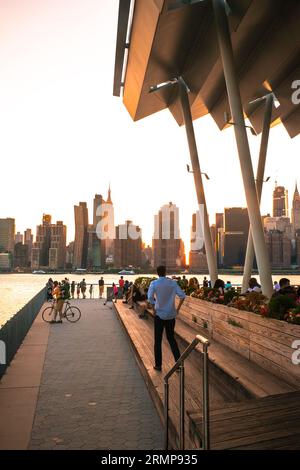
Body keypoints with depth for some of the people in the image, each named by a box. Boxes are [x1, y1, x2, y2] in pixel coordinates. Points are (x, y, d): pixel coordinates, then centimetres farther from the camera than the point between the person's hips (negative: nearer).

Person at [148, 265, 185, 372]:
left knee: (158, 340, 9)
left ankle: (158, 365, 14)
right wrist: (178, 309, 2)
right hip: (171, 315, 3)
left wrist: (154, 309, -8)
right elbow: (182, 296, -7)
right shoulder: (173, 283, -1)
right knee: (171, 338, 17)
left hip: (159, 314, -3)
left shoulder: (154, 283, -7)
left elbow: (150, 297, -20)